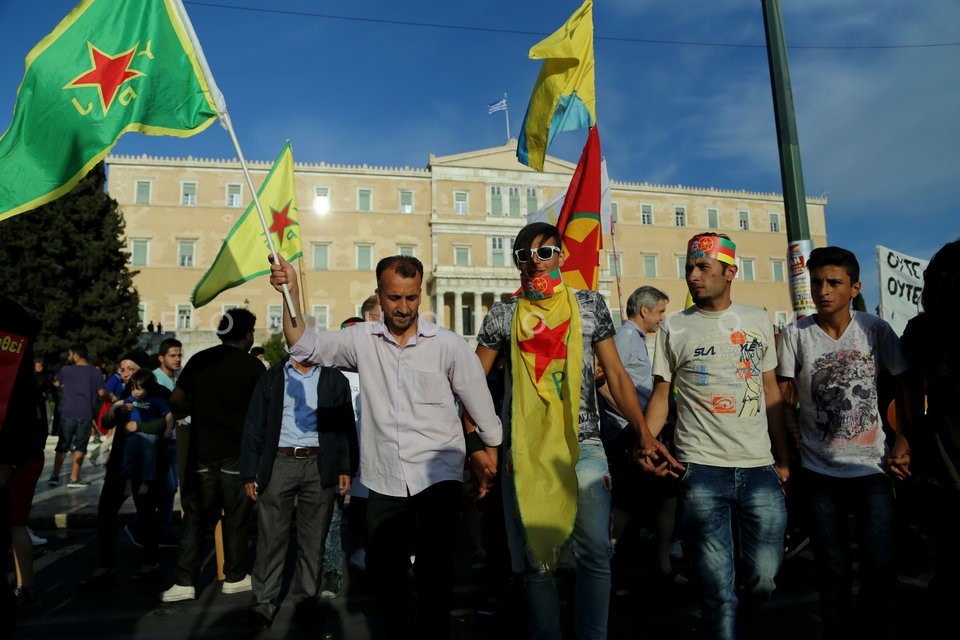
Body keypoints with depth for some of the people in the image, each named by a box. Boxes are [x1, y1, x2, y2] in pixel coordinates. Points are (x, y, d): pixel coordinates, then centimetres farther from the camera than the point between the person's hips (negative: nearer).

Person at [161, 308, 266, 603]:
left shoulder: (199, 360, 3)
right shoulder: (253, 365, -8)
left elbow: (176, 400, 3)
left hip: (202, 450, 3)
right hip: (237, 452, -3)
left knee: (195, 516, 11)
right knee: (236, 517, 9)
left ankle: (184, 582, 10)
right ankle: (234, 577, 20)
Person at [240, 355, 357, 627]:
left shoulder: (335, 380, 8)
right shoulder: (270, 380, 9)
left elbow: (346, 427, 6)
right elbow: (254, 428, 6)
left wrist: (346, 468, -2)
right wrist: (249, 474, 1)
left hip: (320, 468, 0)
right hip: (278, 464, 0)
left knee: (313, 540, 8)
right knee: (271, 538, 3)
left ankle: (306, 599, 22)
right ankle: (265, 602, 18)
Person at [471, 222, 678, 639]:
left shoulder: (590, 306, 6)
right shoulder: (503, 316, 5)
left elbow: (616, 375, 6)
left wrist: (644, 434, -4)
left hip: (583, 445, 0)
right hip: (524, 449, 0)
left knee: (595, 550, -2)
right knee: (535, 556, 8)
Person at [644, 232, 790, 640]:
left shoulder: (758, 321, 10)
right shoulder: (674, 327, 3)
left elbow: (771, 392, 14)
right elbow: (661, 395, 3)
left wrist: (783, 459, 10)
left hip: (759, 469, 3)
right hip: (701, 472, -2)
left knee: (762, 579, 8)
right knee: (718, 588, 1)